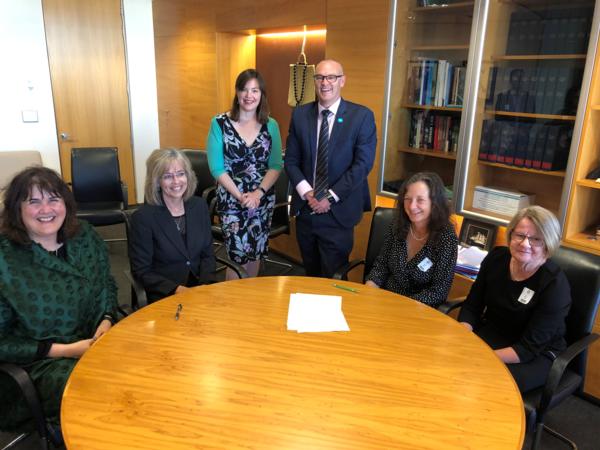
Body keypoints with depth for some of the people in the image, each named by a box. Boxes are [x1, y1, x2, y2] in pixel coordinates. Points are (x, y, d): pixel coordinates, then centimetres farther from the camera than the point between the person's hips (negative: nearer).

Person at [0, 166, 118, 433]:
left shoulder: (84, 236, 1)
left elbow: (108, 285, 14)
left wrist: (107, 320, -6)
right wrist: (64, 350, -15)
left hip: (99, 339, 4)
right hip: (43, 360, -4)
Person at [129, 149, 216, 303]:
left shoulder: (199, 206, 4)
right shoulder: (143, 216, -9)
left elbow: (208, 253, 8)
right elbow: (141, 271, -6)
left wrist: (205, 285, -8)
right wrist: (176, 289, -17)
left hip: (199, 286, 4)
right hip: (163, 295, -4)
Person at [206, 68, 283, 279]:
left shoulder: (271, 125, 2)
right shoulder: (220, 124, -6)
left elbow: (276, 165, 1)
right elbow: (217, 168, -8)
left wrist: (258, 192, -14)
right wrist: (240, 196, -14)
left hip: (263, 200, 3)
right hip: (231, 200, -3)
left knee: (256, 252, 13)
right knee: (238, 254, -2)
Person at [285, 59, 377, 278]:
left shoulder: (362, 116, -6)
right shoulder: (300, 114, 4)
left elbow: (363, 164, -10)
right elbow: (291, 160, 5)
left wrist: (330, 197, -13)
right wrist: (307, 193, -9)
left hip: (338, 211, -3)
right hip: (305, 208, 3)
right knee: (310, 274, 17)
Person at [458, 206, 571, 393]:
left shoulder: (555, 285, -20)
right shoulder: (496, 258, -7)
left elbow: (529, 348, -21)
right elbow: (471, 308, -1)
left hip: (538, 355, -4)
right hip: (490, 332, 4)